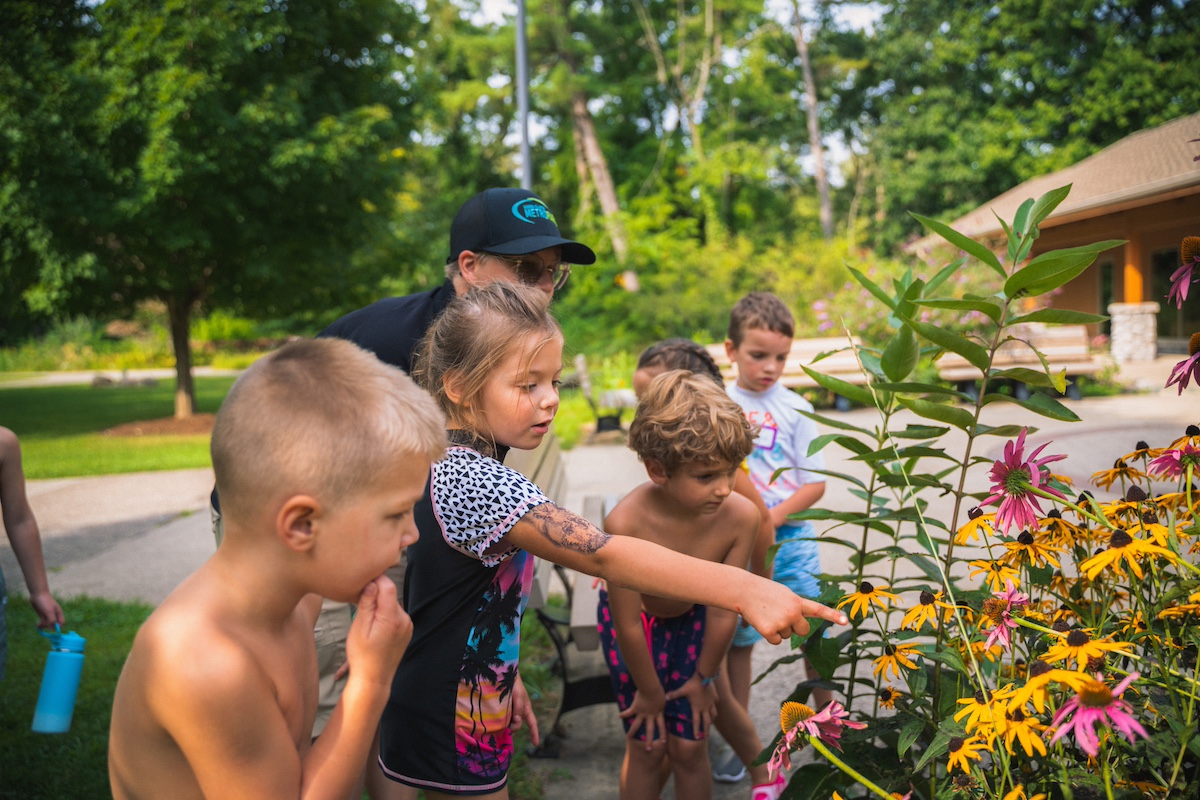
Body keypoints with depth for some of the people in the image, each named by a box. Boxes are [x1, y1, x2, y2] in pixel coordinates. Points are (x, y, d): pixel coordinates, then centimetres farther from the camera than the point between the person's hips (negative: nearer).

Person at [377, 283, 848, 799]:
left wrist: (505, 676, 20)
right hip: (449, 732, -10)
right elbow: (601, 556, -40)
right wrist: (744, 590, -45)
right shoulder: (474, 482, -30)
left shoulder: (458, 463, 4)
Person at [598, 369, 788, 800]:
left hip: (691, 619, 2)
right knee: (645, 747, 5)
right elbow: (629, 623, -26)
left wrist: (704, 676, -4)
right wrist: (649, 691, -12)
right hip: (635, 623, -2)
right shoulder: (626, 523, -41)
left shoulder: (741, 515, -32)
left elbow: (723, 610, -17)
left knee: (689, 746, 7)